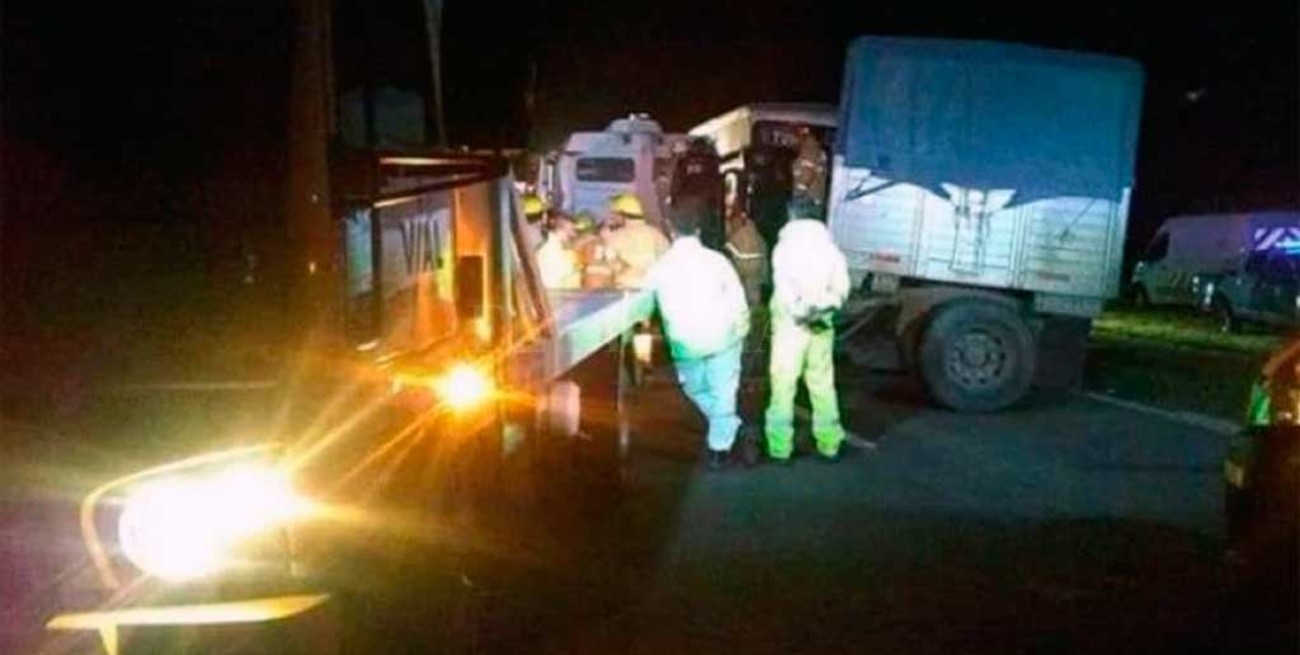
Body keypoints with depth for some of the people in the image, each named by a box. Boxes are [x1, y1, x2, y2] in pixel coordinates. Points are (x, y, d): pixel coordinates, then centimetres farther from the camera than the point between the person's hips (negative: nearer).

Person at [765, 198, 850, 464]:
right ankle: (829, 442, 16)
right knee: (822, 382, 12)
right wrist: (825, 309, -4)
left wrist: (801, 315, -13)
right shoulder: (830, 247, 6)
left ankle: (780, 445, 0)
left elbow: (784, 289, -18)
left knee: (784, 383, 0)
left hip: (791, 324, -4)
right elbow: (841, 286, -1)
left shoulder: (785, 246, -8)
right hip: (822, 324, 4)